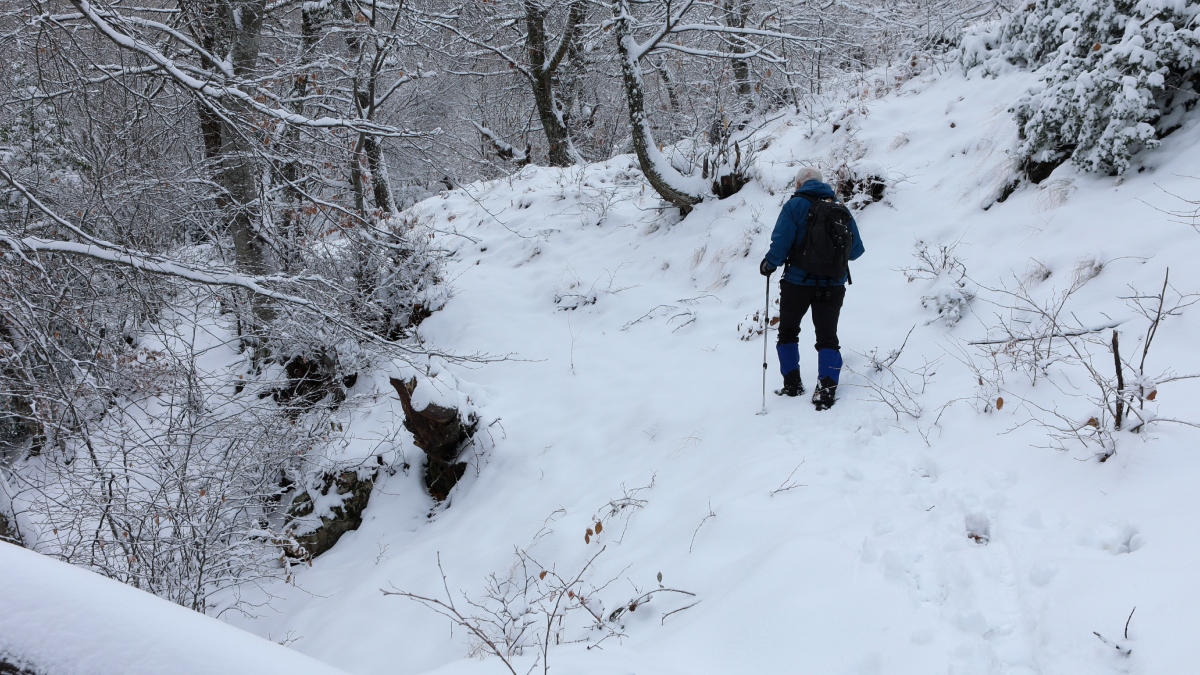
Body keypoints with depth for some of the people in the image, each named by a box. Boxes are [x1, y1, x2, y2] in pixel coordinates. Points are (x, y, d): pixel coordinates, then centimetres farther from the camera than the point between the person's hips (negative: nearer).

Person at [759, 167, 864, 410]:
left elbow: (781, 244, -16)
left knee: (788, 331, 17)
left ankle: (792, 383, 17)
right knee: (827, 335, 8)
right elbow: (856, 250, 9)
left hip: (798, 282, -3)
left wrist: (769, 264, 2)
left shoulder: (795, 205, -7)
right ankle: (827, 387, -8)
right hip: (833, 285, 3)